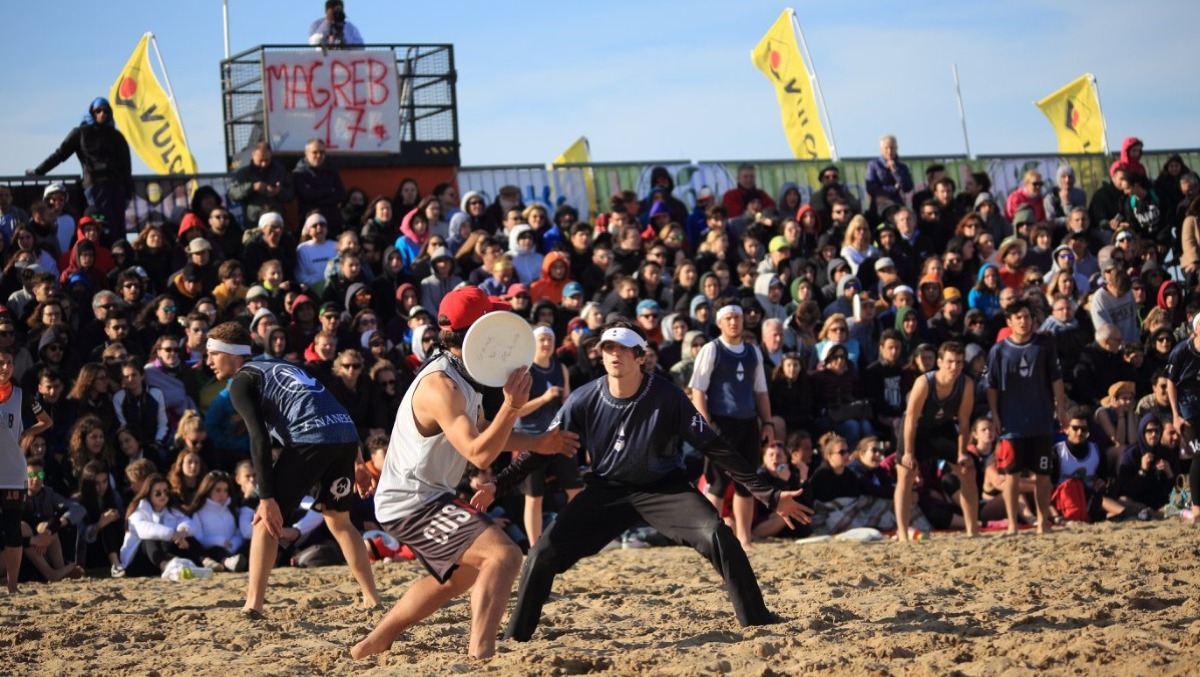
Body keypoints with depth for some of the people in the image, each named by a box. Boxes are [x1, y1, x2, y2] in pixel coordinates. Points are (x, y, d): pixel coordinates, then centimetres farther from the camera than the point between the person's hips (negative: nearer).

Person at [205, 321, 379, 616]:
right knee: (338, 519, 25)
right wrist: (356, 460, 32)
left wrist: (266, 498, -9)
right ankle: (372, 599, 23)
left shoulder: (242, 382, 9)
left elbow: (259, 440, -5)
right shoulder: (278, 366, 32)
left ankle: (253, 605, -7)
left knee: (265, 519, 4)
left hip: (310, 438, -7)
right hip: (347, 434, 7)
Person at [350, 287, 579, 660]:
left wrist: (535, 443, 15)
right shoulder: (440, 385, -25)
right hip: (413, 502, -11)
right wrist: (512, 406, -41)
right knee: (504, 555, -23)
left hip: (419, 498, 11)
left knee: (463, 573, 29)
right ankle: (479, 657, -30)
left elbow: (482, 432, 24)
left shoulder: (465, 376, 7)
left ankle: (371, 646, 33)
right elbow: (479, 454, -32)